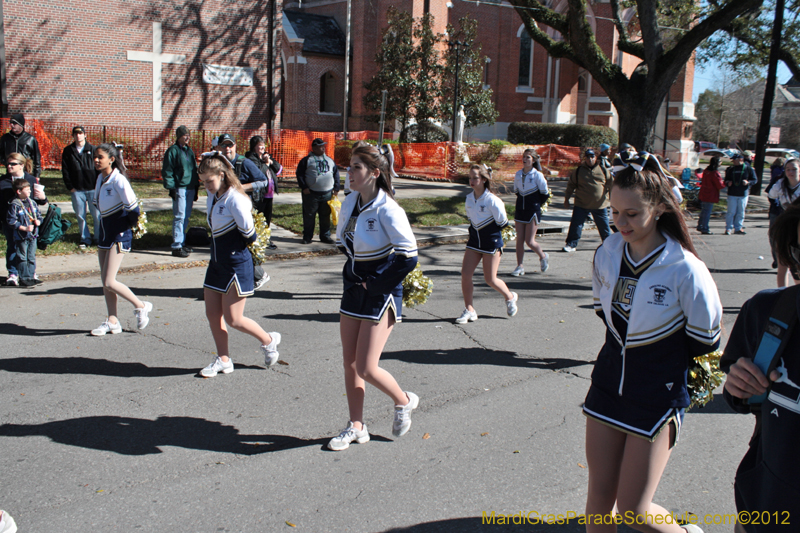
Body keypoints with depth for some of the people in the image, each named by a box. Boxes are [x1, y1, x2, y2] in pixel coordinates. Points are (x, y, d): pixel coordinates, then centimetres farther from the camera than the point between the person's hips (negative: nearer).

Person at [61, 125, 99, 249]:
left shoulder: (92, 150, 4)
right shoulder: (68, 151, 8)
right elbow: (65, 170, 8)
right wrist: (70, 187, 0)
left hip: (93, 189, -2)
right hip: (77, 190, 2)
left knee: (97, 214, -1)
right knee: (80, 216, 5)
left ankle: (98, 238, 10)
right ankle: (85, 239, 16)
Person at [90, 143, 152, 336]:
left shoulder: (118, 180, -18)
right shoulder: (100, 178, 6)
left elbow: (133, 209, -20)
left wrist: (125, 225, -5)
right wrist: (107, 223, 10)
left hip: (119, 235, -8)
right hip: (105, 233, 8)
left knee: (109, 282, -11)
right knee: (105, 281, 10)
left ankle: (141, 306, 9)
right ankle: (112, 321, 18)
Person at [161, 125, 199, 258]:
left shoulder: (189, 150, 17)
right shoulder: (173, 150, -5)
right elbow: (167, 171, -7)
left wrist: (196, 187, 17)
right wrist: (171, 187, -14)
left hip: (190, 188, 7)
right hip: (179, 188, -7)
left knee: (186, 217, 11)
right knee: (179, 217, -8)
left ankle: (181, 242, 21)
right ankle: (176, 247, -6)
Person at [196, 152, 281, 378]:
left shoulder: (234, 200, -19)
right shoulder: (213, 196, 7)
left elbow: (250, 235, -16)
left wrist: (235, 247, 0)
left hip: (237, 264, -9)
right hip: (217, 262, 9)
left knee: (233, 319, -2)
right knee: (212, 314, 10)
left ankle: (269, 340, 21)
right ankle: (223, 360, 23)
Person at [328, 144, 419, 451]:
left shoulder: (387, 210, -19)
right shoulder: (349, 203, 2)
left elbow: (408, 257, -21)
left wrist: (375, 285, -13)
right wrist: (354, 276, 7)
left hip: (381, 292, -7)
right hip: (354, 288, 7)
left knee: (366, 368, -7)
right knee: (349, 363, 10)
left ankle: (404, 401, 22)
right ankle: (356, 428, 24)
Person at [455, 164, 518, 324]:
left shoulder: (492, 200, -19)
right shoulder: (469, 198, 2)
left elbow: (502, 222, -8)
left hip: (492, 242, -6)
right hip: (474, 241, 6)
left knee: (490, 279, 1)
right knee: (465, 274, -6)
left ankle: (510, 297, 31)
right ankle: (469, 310, 6)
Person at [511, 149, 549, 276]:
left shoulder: (537, 175, -9)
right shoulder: (518, 174, 5)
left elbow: (545, 194, -2)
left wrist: (536, 204, 8)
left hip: (533, 211, -5)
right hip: (520, 211, 5)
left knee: (529, 241, -5)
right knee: (519, 239, 2)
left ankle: (543, 256, 23)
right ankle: (519, 266, 10)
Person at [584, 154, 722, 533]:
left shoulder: (685, 270, -21)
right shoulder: (607, 254, -5)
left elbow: (704, 341, -9)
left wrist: (662, 356, 4)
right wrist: (628, 347, 10)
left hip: (658, 396, -5)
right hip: (608, 384, 5)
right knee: (599, 495, 11)